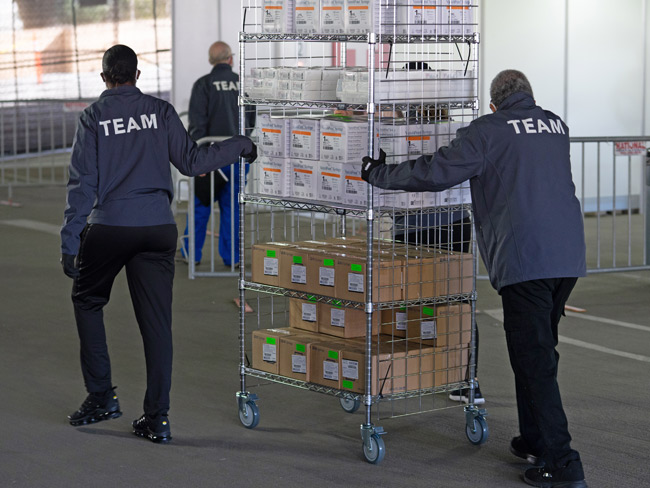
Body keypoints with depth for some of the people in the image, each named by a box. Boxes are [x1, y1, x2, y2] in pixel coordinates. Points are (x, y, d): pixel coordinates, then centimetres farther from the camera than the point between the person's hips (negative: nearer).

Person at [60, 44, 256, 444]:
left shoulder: (94, 117, 0)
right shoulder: (161, 112, 5)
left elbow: (82, 183, -4)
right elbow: (192, 162, 2)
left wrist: (70, 243, -4)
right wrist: (240, 146, 17)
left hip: (108, 228, -2)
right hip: (158, 227, 2)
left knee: (87, 301, 20)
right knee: (156, 320, 4)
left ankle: (101, 396, 15)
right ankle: (158, 418, 4)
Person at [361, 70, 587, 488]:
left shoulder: (488, 131, -3)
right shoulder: (556, 126, 17)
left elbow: (435, 173, -8)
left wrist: (380, 174, 6)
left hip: (524, 260, -7)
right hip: (568, 255, 7)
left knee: (535, 362, -5)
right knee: (539, 353, 20)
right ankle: (535, 441, 28)